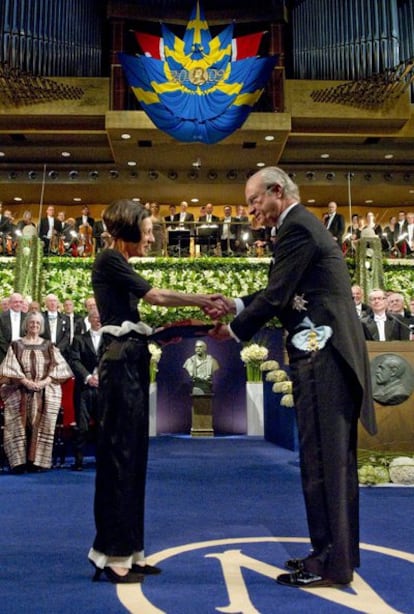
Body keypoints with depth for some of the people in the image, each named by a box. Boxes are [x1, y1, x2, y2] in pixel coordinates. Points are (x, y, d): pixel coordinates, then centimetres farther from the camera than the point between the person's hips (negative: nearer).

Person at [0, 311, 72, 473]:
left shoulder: (49, 346, 13)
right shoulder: (16, 345, 11)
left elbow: (58, 367, 4)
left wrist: (44, 381, -10)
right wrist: (25, 381, -14)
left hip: (46, 391, 1)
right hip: (21, 390, 0)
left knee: (42, 421, -16)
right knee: (20, 421, -17)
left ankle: (37, 460, -12)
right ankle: (19, 461, -16)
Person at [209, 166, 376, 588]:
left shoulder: (296, 228, -10)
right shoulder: (305, 224, 21)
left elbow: (277, 295, -14)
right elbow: (281, 292, 19)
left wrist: (233, 330, 0)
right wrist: (235, 305, 8)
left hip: (322, 355, -11)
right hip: (333, 351, 11)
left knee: (321, 458, -4)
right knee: (335, 457, 14)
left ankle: (330, 562, 6)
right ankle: (339, 553, 25)